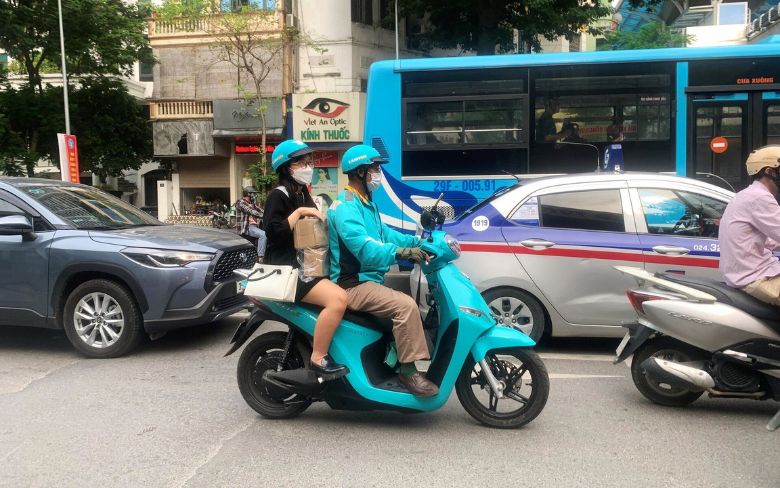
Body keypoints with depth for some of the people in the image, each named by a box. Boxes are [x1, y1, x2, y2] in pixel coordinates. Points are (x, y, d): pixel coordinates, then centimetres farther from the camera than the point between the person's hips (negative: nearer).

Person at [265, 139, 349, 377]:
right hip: (287, 270, -10)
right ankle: (318, 358, -20)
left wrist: (322, 220, 13)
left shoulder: (303, 194, 20)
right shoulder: (279, 195, -8)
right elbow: (273, 232, -21)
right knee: (338, 299, -28)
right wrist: (299, 212, -20)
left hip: (306, 265, 10)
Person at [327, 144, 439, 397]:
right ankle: (408, 371, -18)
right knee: (406, 305, -26)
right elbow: (364, 248, -31)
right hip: (353, 284, -11)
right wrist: (401, 252, -42)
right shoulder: (346, 207, -16)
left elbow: (384, 234, 16)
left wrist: (417, 241, 3)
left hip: (367, 280, 11)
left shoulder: (366, 204, 18)